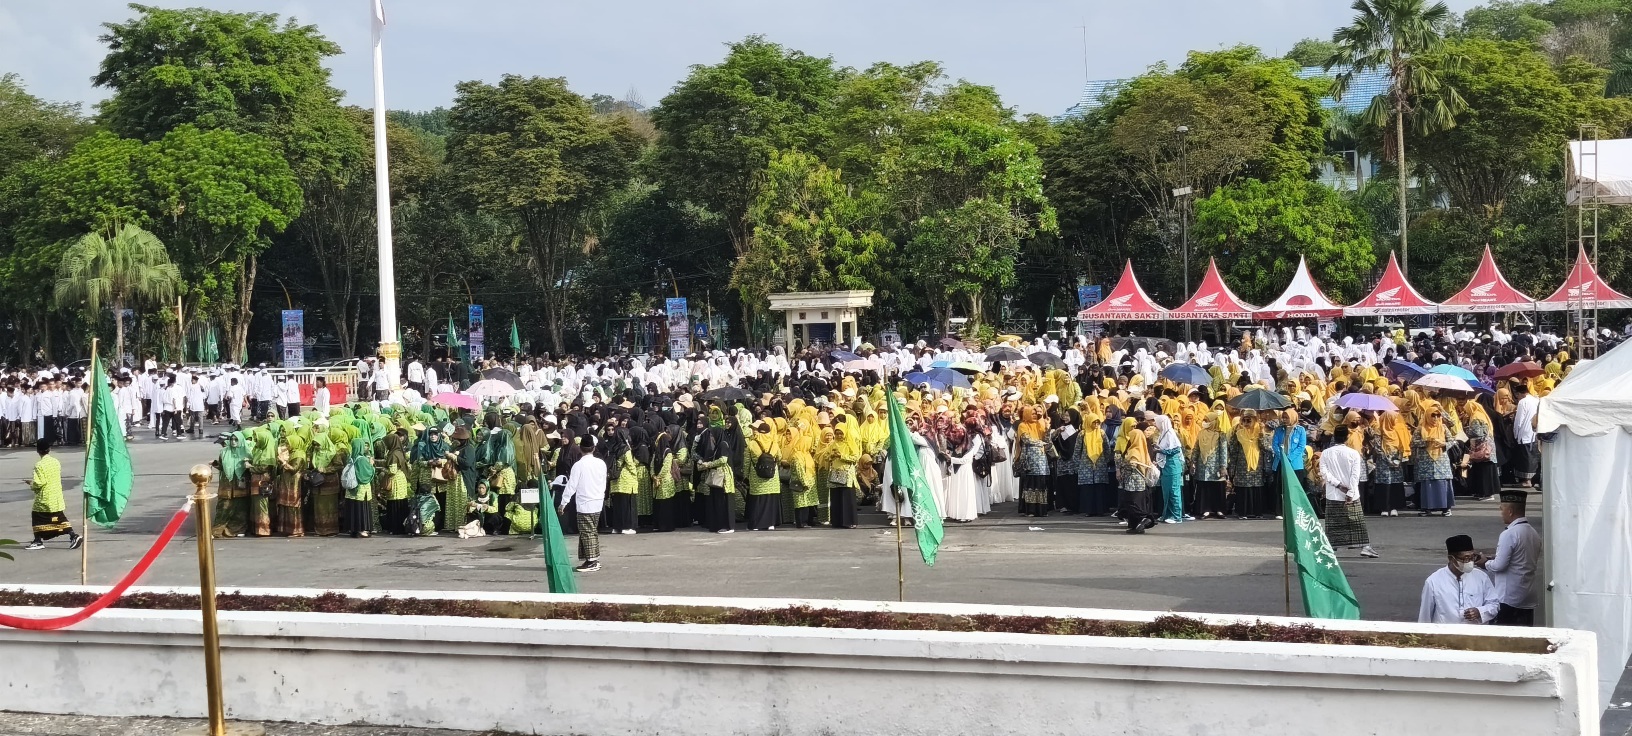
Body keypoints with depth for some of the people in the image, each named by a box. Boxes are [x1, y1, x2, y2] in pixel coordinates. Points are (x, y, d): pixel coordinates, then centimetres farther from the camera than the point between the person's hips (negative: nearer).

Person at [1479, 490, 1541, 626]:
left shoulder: (1509, 534, -16)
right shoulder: (1534, 533, 8)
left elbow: (1499, 565, -18)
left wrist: (1485, 563, 4)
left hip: (1508, 598, -8)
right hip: (1528, 597, 8)